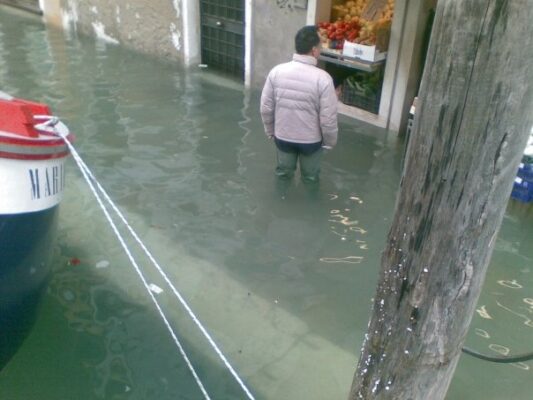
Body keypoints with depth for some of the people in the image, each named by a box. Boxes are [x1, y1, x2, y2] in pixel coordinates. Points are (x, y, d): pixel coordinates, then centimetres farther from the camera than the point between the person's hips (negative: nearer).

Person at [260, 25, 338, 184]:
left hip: (282, 136, 3)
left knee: (283, 174, 24)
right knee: (310, 179, 21)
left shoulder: (276, 71, -12)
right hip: (311, 140, -3)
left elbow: (266, 108, -4)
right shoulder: (322, 78, -23)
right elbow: (328, 118, -19)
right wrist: (330, 141, -1)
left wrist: (270, 131, 12)